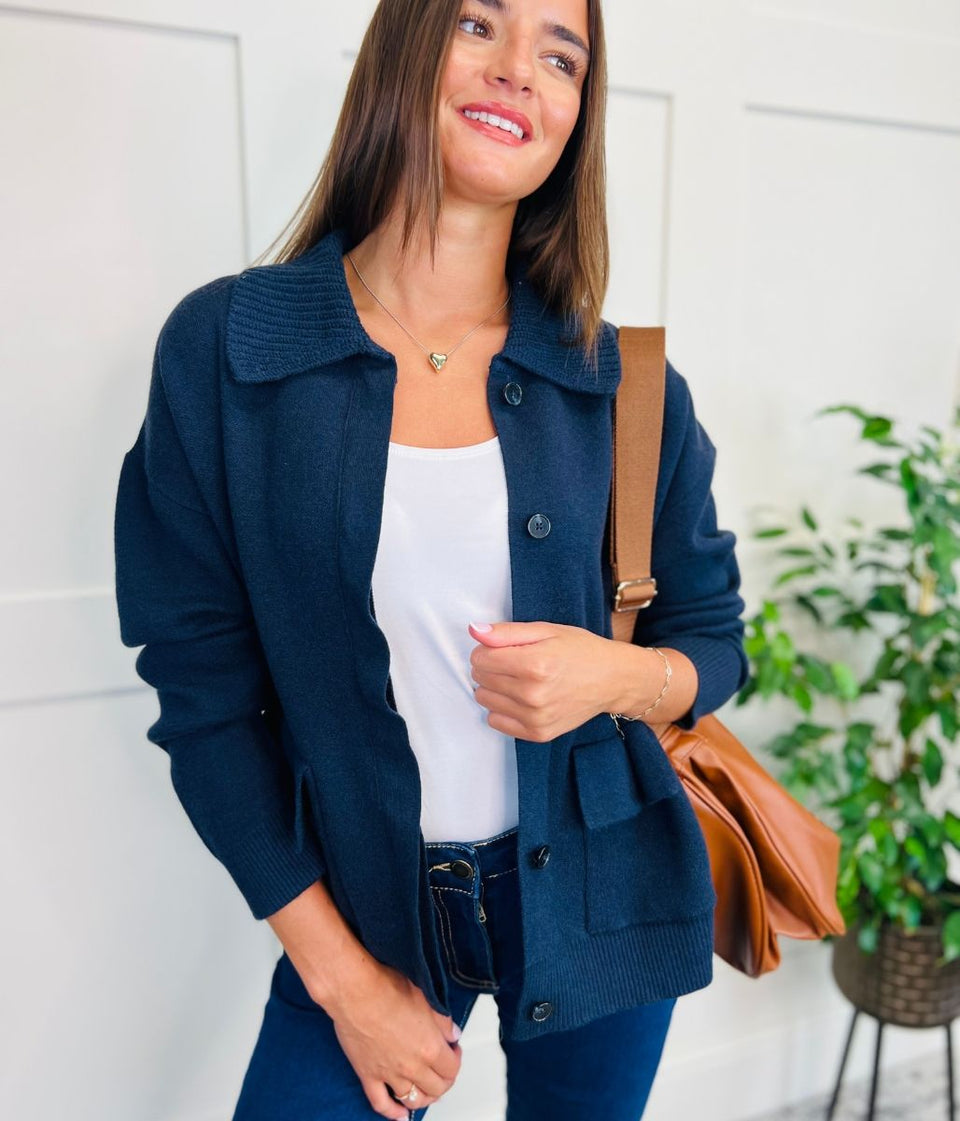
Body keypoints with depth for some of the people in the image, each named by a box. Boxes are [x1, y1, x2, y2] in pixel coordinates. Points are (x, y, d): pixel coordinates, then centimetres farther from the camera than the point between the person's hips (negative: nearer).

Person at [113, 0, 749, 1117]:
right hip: (363, 902, -1)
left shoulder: (625, 383, -6)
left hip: (597, 896, 2)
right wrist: (340, 970, -6)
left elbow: (712, 639, 4)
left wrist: (618, 677, -19)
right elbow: (200, 686, -8)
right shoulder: (218, 349, -10)